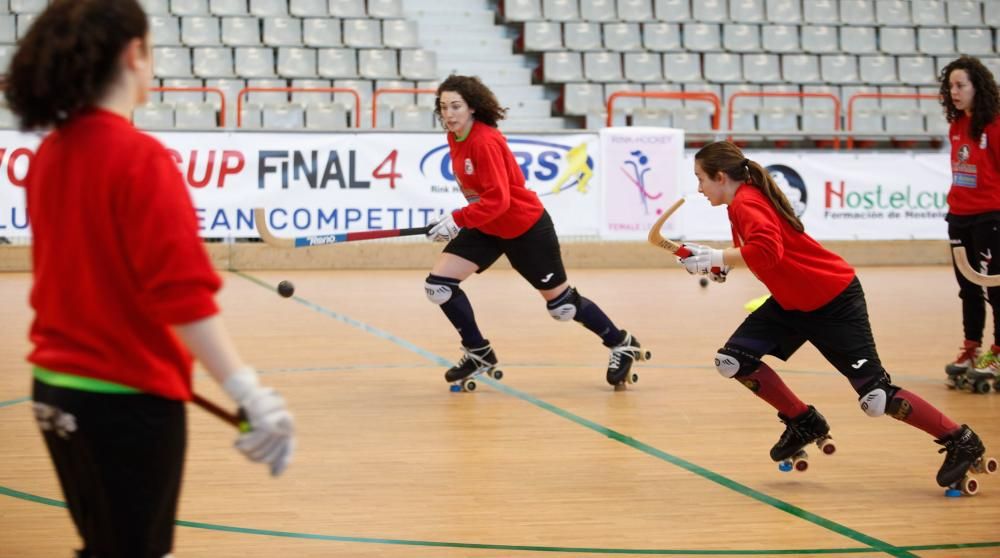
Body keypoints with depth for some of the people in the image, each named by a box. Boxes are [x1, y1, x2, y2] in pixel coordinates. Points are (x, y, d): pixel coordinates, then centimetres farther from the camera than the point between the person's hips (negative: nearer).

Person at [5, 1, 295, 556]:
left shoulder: (48, 156, 5)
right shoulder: (139, 157, -17)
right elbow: (182, 293, -26)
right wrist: (252, 397, -30)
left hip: (56, 390, 7)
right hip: (127, 399, -7)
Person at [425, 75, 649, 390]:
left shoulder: (485, 142, -27)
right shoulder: (455, 138, -2)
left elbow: (498, 200, -31)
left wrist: (457, 220, -34)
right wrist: (460, 220, 10)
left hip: (526, 229, -8)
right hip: (486, 228, 8)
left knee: (561, 305, 5)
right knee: (438, 284, -7)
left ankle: (621, 344, 28)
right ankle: (479, 354, 11)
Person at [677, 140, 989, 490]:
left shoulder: (746, 204, -23)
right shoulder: (745, 201, 6)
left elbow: (767, 251, -41)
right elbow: (754, 253, 14)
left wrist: (715, 258, -31)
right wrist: (716, 261, -1)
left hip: (834, 303, -9)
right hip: (792, 303, 9)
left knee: (875, 399, -10)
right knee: (733, 360, -1)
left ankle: (961, 442, 6)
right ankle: (803, 423, 17)